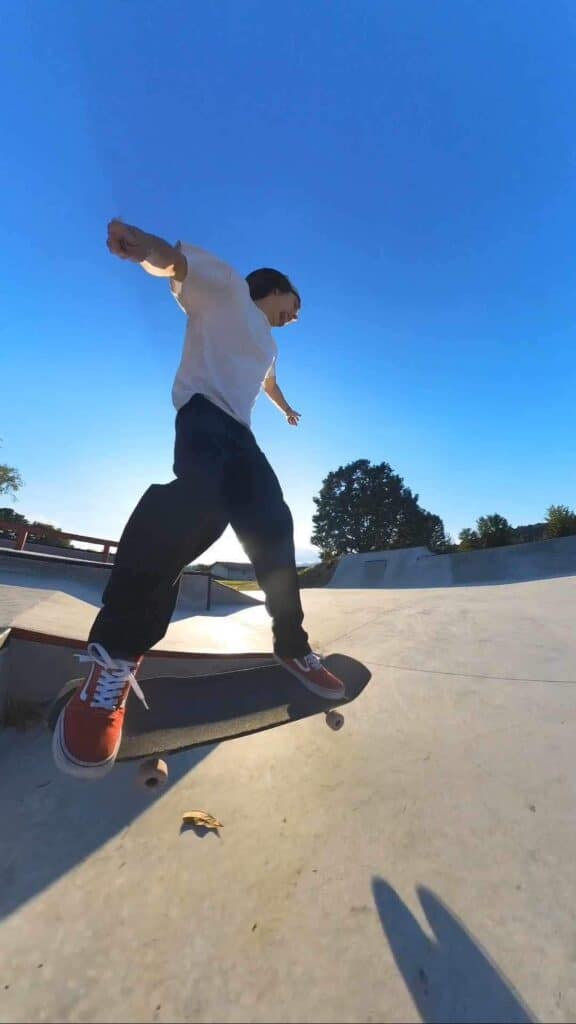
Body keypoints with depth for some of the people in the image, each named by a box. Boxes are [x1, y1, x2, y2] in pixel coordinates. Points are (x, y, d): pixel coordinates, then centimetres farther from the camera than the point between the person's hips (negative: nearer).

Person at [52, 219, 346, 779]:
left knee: (272, 527, -10)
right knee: (199, 502, -39)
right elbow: (176, 261, -1)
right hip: (202, 408, -7)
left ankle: (292, 645, -1)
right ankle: (115, 652, -31)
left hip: (237, 431, 8)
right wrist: (146, 245, -25)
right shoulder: (225, 285, 16)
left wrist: (286, 407, 73)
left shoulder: (267, 342, 38)